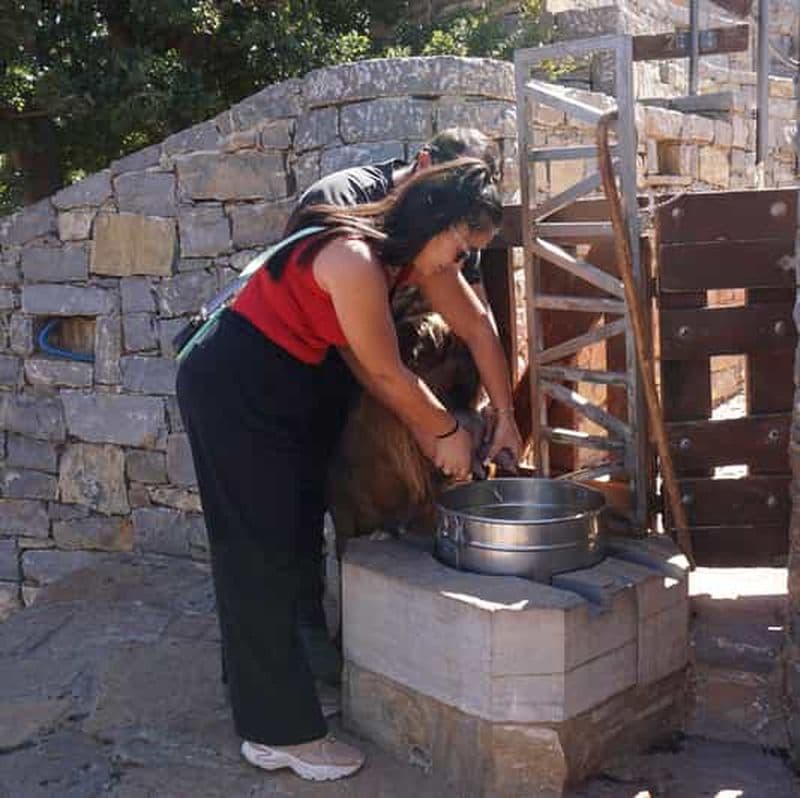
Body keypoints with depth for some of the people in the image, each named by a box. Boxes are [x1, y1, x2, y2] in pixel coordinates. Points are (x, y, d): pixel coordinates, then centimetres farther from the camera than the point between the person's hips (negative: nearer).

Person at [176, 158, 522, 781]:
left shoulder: (418, 250, -1)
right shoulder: (356, 261, -28)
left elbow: (477, 325, 9)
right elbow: (387, 373, -19)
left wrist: (506, 416, 11)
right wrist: (446, 431, -3)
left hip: (287, 386, 9)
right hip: (232, 389, -9)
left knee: (292, 544, 13)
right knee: (260, 558, -3)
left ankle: (270, 725, 27)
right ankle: (283, 733, 10)